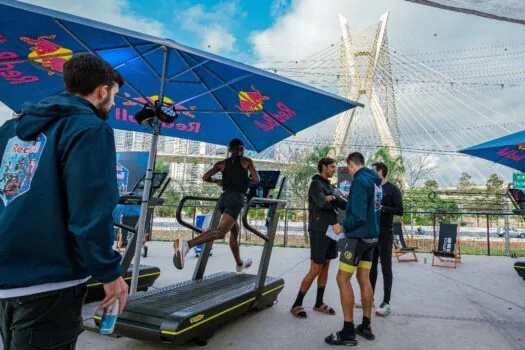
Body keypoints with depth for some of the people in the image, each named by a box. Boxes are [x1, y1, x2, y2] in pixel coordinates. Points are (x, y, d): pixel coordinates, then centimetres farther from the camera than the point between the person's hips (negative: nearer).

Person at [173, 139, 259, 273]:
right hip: (236, 199, -7)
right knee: (220, 232, -21)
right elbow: (257, 180, 4)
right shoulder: (246, 161, 8)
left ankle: (240, 264, 37)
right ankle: (186, 245, -43)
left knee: (235, 232, 23)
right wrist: (248, 178, 26)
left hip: (224, 198, 7)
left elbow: (205, 177, 7)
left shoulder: (222, 163, 16)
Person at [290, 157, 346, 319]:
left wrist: (333, 199, -12)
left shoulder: (330, 187, 16)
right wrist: (336, 200, -5)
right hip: (319, 232, -8)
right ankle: (297, 304, 5)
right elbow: (323, 204, -23)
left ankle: (319, 303, 21)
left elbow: (343, 204, 7)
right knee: (315, 270, -6)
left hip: (331, 231, 8)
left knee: (325, 268, 11)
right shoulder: (316, 184, -9)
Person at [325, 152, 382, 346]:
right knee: (364, 279, 13)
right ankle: (366, 326, 21)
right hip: (371, 236, 9)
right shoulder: (375, 181, 10)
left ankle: (348, 332, 0)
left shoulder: (360, 181, -17)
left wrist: (342, 227, -8)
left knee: (343, 278, -4)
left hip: (358, 236, -9)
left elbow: (358, 217, -22)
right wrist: (346, 202, 19)